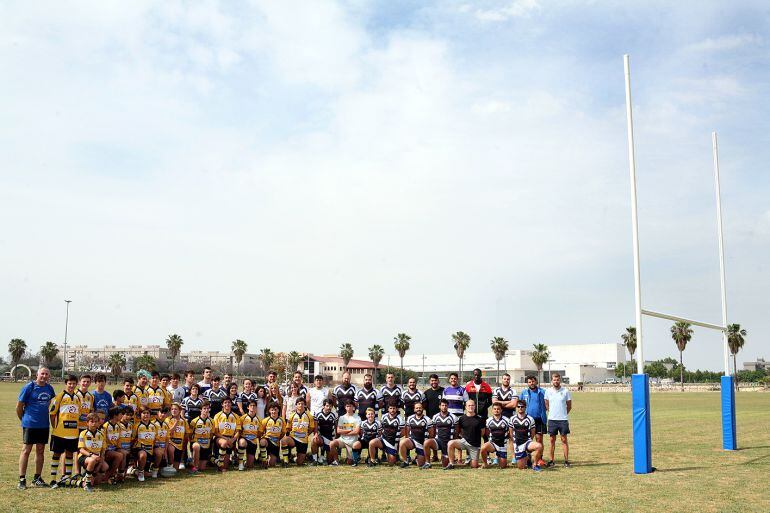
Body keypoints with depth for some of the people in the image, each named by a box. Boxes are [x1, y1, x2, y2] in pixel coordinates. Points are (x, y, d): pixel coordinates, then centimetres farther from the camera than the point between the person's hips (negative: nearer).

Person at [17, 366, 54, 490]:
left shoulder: (49, 388, 7)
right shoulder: (29, 387, -9)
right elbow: (19, 406, -5)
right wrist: (24, 419, 5)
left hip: (44, 425, 5)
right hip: (29, 424, -5)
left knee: (40, 451, 9)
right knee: (26, 450, -2)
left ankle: (37, 478, 18)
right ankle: (22, 479, 3)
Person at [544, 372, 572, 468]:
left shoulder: (565, 391, -3)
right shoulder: (548, 391, 3)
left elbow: (569, 406, 6)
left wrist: (563, 414, 5)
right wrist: (553, 413, 11)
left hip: (563, 419, -2)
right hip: (552, 419, 2)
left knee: (564, 439, 1)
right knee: (552, 440, 7)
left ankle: (566, 460, 7)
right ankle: (551, 460, 13)